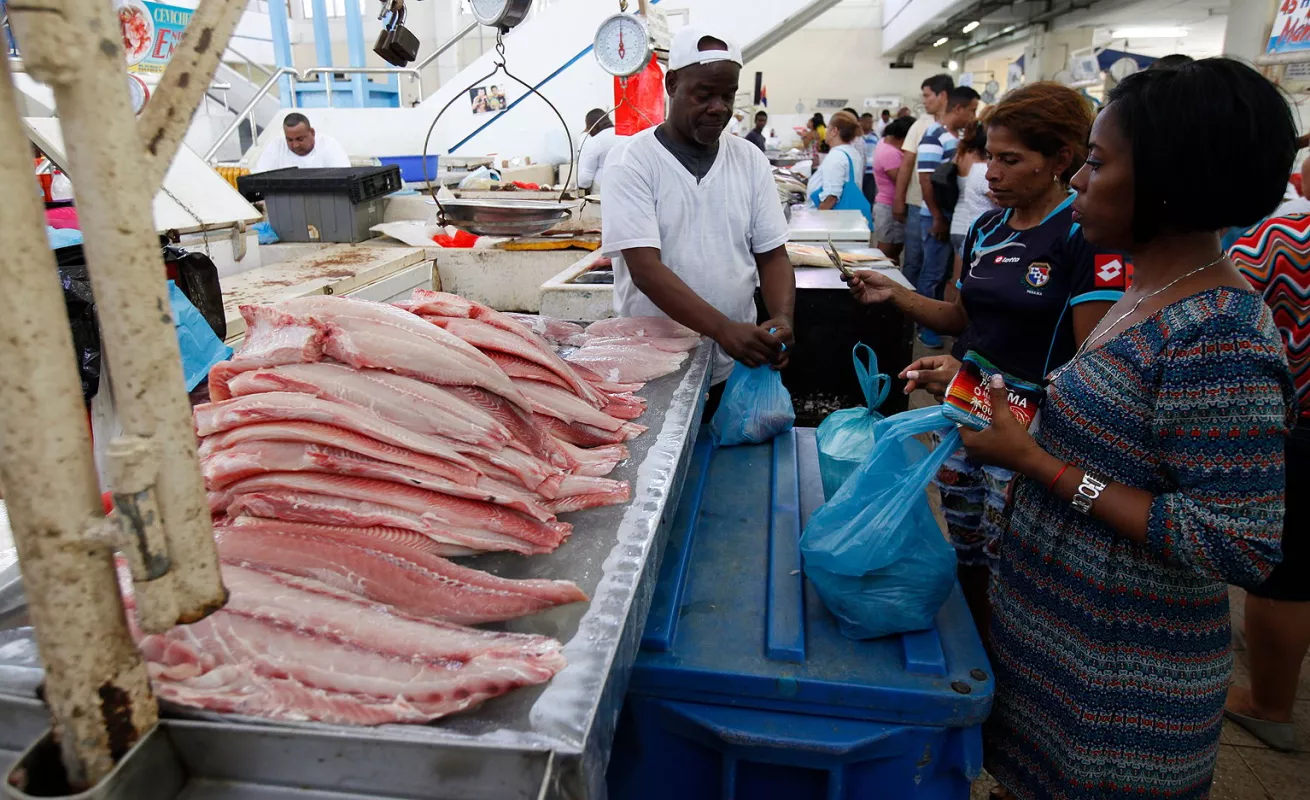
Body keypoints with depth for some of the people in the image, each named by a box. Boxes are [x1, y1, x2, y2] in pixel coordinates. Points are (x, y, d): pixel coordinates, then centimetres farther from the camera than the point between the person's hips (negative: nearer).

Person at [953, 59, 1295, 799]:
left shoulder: (1218, 339, -25)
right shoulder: (1155, 293, 3)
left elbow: (1237, 547, -25)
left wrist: (1034, 461, -25)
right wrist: (1025, 419, -2)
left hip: (1120, 675, -8)